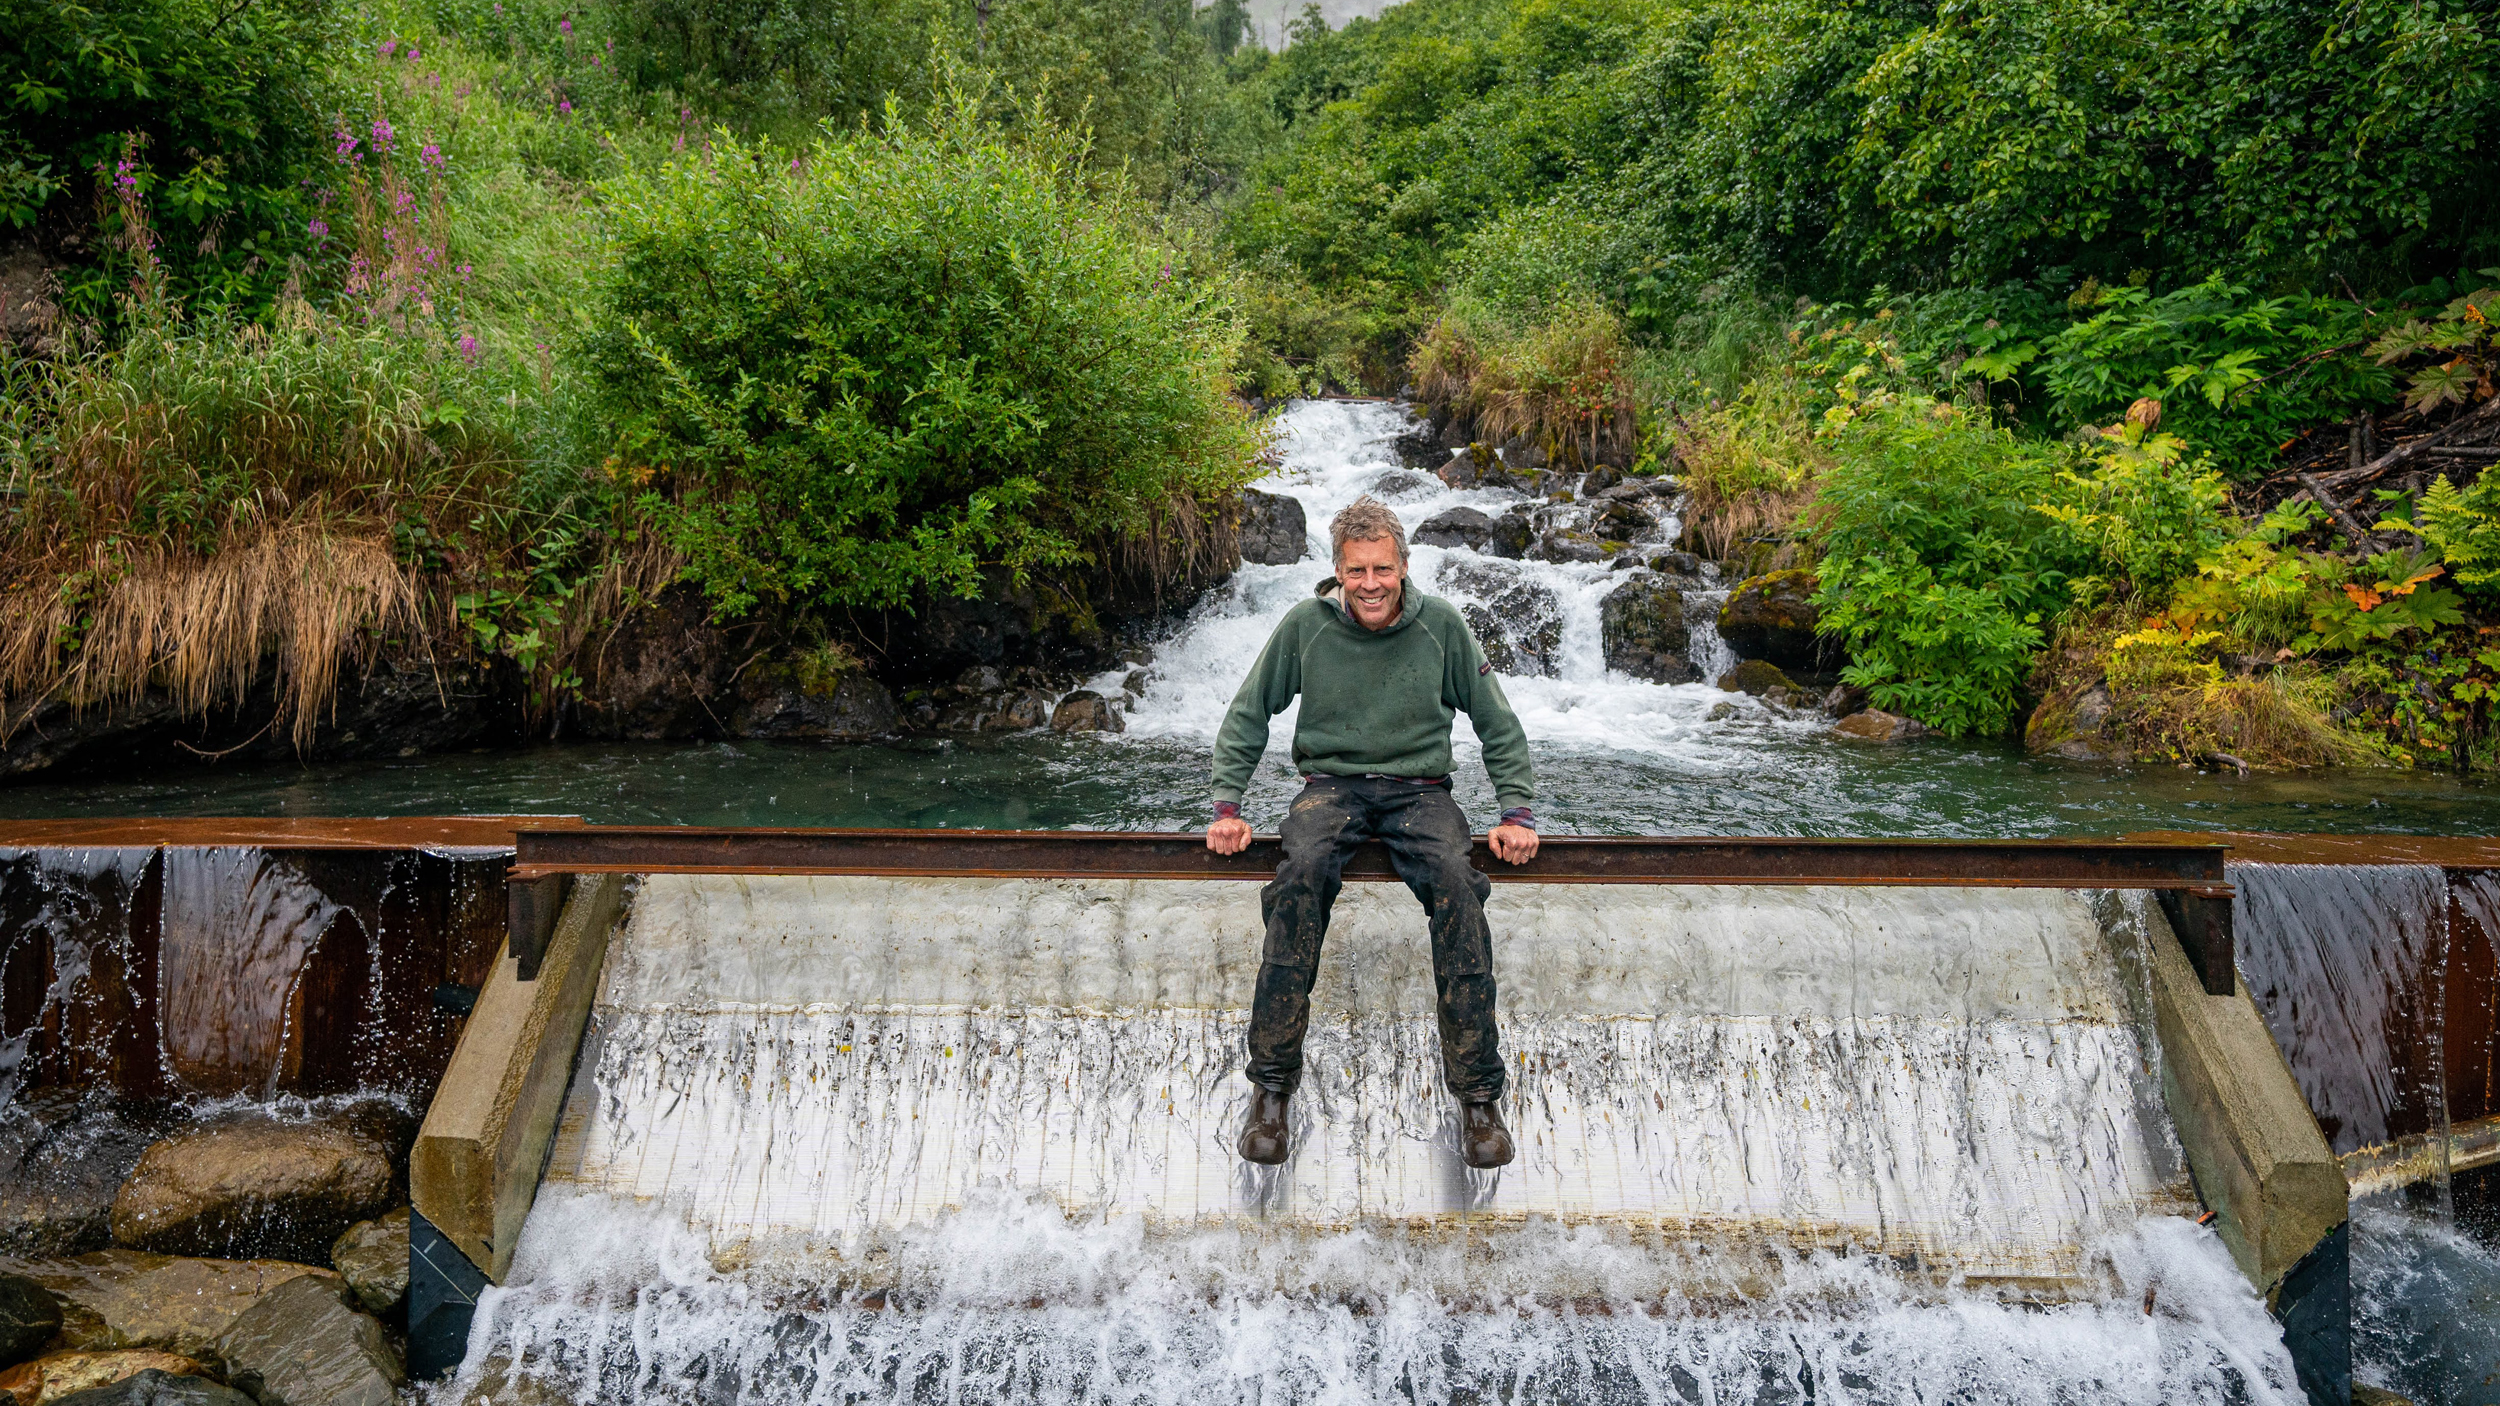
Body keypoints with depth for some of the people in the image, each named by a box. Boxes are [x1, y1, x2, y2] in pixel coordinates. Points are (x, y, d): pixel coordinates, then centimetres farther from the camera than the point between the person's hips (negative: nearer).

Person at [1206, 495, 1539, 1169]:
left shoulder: (1440, 624, -1)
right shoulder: (1305, 626, -1)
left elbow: (1498, 724, 8)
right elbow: (1247, 716, 9)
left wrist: (1517, 812, 0)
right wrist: (1227, 806, 0)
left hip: (1419, 787, 0)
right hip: (1331, 783, 0)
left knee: (1454, 881, -33)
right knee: (1302, 873, -34)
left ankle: (1478, 1094, -27)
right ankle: (1271, 1086, -30)